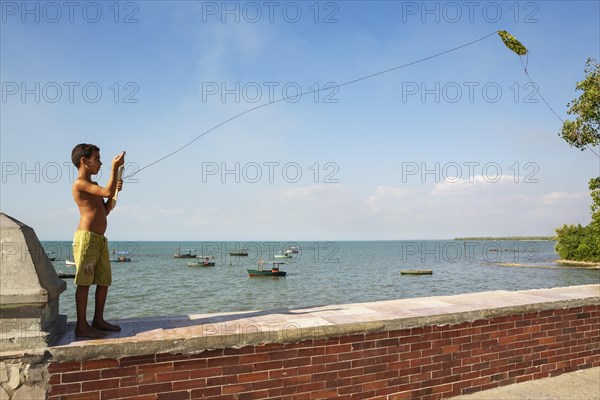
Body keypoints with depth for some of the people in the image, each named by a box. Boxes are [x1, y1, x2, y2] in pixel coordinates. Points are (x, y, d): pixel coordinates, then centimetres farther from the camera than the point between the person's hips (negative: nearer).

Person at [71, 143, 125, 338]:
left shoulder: (93, 185, 22)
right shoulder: (80, 183, -7)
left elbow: (105, 211, 24)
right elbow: (107, 192, -20)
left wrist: (115, 190, 13)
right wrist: (115, 167, -12)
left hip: (100, 239, 9)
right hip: (86, 238, -9)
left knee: (104, 281, 10)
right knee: (84, 282, -5)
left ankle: (98, 320, 20)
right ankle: (82, 326, 1)